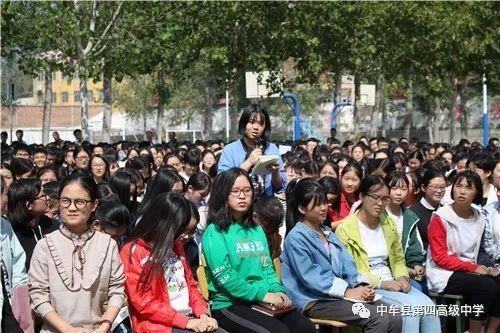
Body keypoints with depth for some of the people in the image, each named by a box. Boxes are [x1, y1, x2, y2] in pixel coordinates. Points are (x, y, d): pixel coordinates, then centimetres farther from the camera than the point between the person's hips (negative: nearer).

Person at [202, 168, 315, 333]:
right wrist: (262, 294, -17)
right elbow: (224, 276, -15)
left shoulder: (257, 230, 17)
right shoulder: (214, 233, -6)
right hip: (229, 304, -6)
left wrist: (277, 291, -5)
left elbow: (267, 268, 16)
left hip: (265, 302, 6)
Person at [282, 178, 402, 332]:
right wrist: (347, 291, -20)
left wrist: (361, 285, -8)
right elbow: (311, 277, -16)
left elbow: (347, 263, 12)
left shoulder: (328, 232, 20)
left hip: (340, 294, 8)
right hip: (316, 301, -8)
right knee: (379, 319, -24)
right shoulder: (296, 238, -8)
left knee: (394, 318, -9)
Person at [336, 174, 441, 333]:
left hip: (392, 283, 6)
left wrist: (403, 278, -4)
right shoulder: (345, 228, -8)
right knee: (411, 308, -28)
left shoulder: (389, 224, 13)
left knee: (428, 306, -20)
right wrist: (380, 283, -19)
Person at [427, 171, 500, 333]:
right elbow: (440, 257, -11)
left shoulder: (478, 218, 7)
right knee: (487, 286, -26)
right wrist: (473, 268, -15)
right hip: (444, 274, -6)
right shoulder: (441, 218, -9)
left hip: (470, 270, 6)